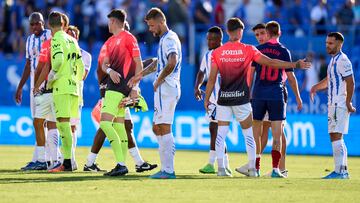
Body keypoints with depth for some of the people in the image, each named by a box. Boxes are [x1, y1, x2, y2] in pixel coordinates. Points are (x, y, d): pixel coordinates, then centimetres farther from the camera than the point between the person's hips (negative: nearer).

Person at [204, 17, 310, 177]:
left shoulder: (217, 52, 0)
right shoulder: (248, 50, -4)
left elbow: (212, 79, -1)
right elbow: (271, 63, -3)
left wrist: (206, 98, 9)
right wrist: (296, 65, 3)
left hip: (223, 98, 1)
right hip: (241, 98, -1)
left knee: (221, 133, 4)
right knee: (248, 133, 8)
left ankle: (220, 168, -1)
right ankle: (252, 168, 7)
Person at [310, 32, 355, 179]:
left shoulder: (342, 60, -13)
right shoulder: (333, 60, 17)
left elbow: (350, 82, -18)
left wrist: (348, 103, -22)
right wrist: (316, 87, 23)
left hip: (340, 105, -10)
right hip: (333, 105, 10)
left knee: (336, 137, -13)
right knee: (336, 138, 12)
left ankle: (339, 171, -16)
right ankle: (343, 171, 15)